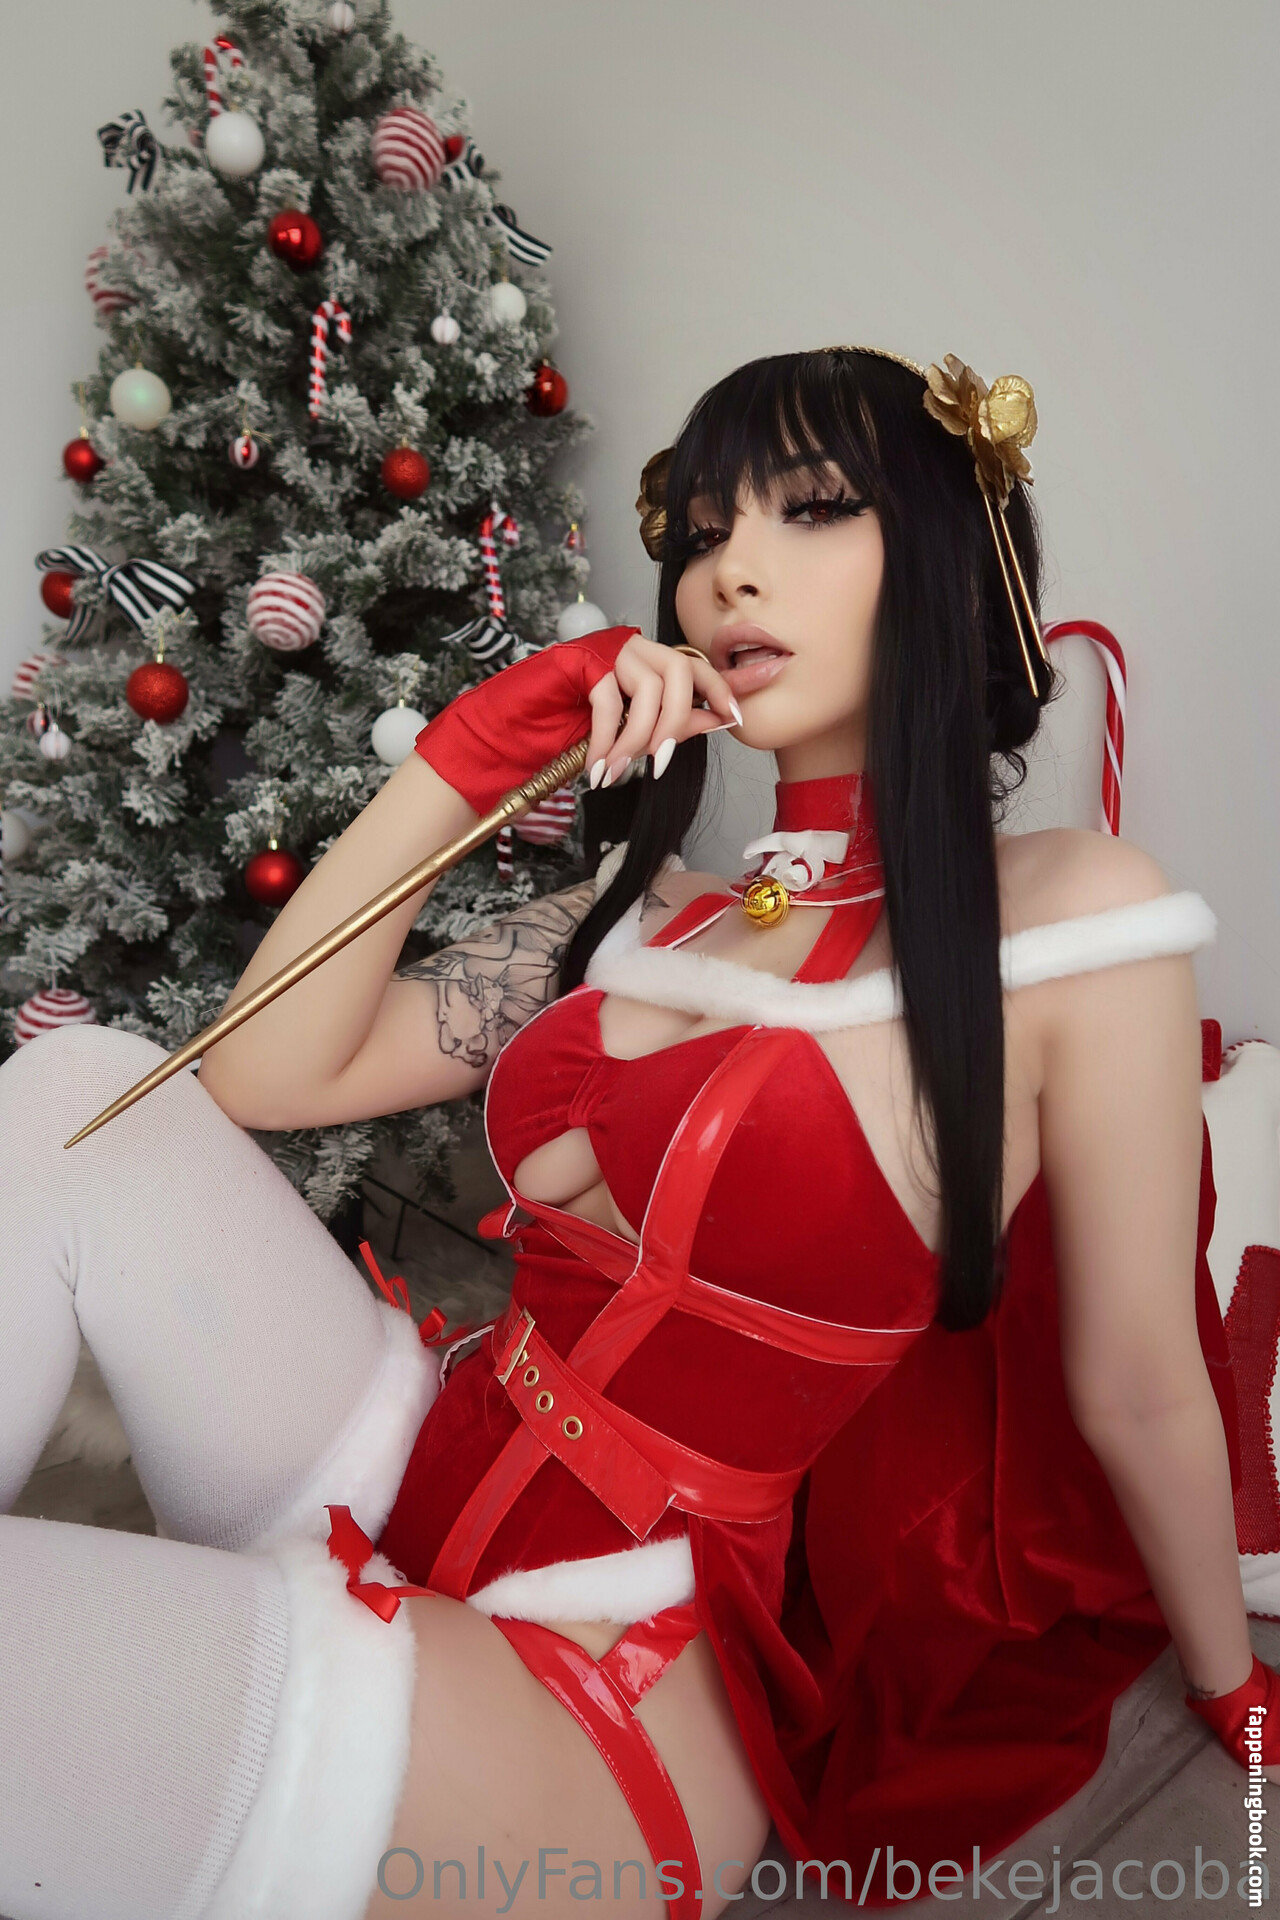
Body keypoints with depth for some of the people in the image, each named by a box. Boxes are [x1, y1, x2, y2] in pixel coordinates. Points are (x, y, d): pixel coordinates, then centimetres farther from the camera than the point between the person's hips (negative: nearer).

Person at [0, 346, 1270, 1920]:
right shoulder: (645, 916, 8)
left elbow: (1142, 1387, -2)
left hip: (606, 1678, -6)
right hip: (410, 1481, 6)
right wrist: (472, 756, -4)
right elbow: (261, 1074, 3)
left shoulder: (1071, 917, -10)